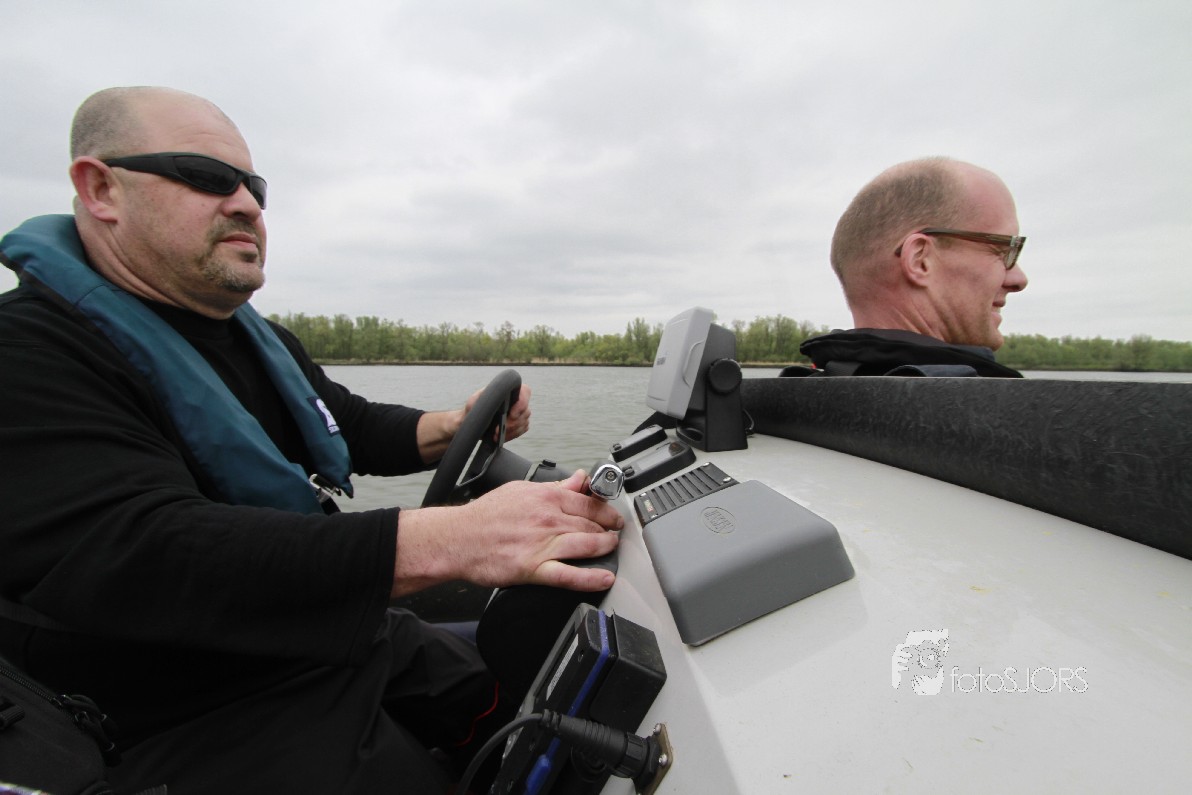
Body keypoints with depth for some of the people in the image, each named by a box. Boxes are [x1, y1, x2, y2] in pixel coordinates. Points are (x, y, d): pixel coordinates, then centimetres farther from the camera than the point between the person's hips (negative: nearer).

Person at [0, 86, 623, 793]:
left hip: (351, 642, 7)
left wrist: (455, 428, -7)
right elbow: (140, 557, -32)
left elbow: (356, 427, 15)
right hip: (204, 722, -6)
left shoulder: (263, 340, 8)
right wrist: (452, 538, -42)